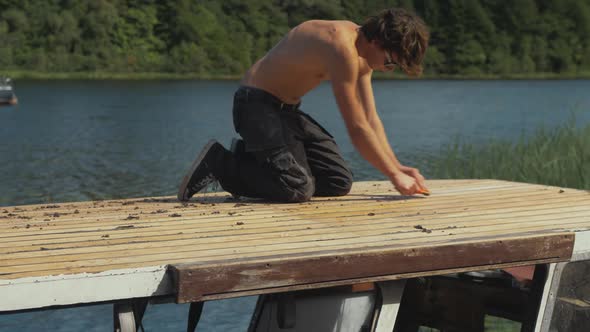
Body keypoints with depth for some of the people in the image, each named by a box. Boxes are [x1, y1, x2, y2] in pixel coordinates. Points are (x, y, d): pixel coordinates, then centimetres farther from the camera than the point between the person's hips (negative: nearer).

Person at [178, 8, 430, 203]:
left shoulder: (362, 58, 6)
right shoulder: (343, 49, -26)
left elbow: (371, 120, 11)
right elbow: (357, 129, -24)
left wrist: (397, 167, 1)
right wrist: (394, 175, -16)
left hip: (286, 109, 10)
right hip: (256, 105, -10)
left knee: (339, 183, 6)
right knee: (298, 189, -25)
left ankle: (250, 156, 14)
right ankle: (218, 162, -8)